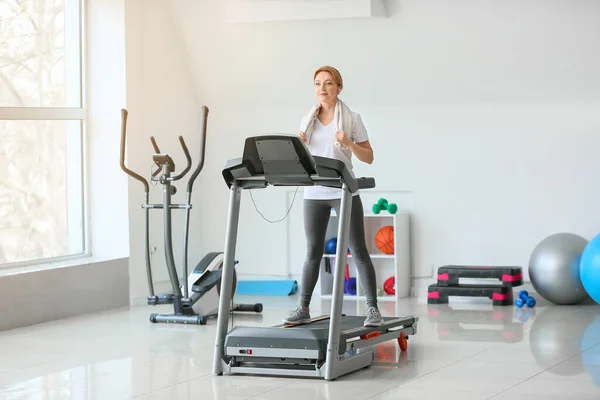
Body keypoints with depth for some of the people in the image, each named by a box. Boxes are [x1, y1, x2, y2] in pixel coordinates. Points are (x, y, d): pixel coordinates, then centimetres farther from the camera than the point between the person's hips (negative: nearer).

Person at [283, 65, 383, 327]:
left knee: (358, 250, -4)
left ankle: (373, 309, -2)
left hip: (343, 192, -3)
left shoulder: (352, 118, 0)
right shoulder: (308, 120, 10)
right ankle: (303, 309, 12)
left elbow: (368, 158, 1)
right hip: (314, 193, 3)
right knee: (313, 252, 6)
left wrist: (349, 143, -16)